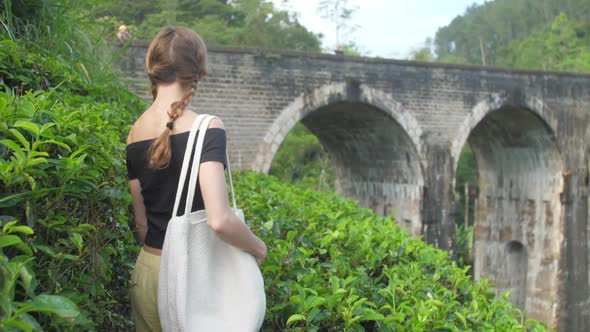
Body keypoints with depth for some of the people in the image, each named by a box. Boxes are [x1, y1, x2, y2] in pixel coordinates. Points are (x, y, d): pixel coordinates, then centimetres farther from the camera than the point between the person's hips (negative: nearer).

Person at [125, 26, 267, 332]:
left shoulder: (135, 134, 1)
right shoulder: (206, 129, -17)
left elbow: (141, 222, 8)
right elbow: (219, 220, -27)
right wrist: (258, 247, -9)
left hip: (147, 272, 5)